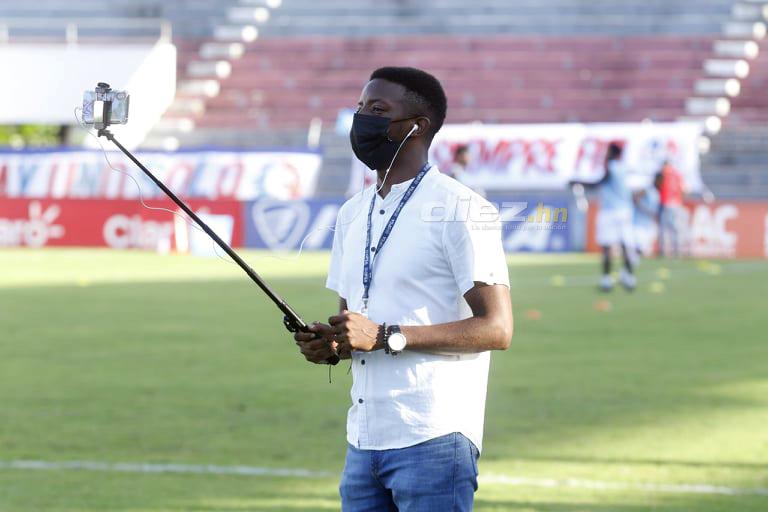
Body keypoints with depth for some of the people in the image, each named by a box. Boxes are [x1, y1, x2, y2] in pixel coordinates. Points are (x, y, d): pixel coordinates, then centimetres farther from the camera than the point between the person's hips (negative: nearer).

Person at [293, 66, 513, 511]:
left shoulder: (459, 209, -8)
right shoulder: (352, 214, 18)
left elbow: (497, 329, -13)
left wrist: (384, 336, -18)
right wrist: (327, 344, 1)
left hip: (433, 441, -7)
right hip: (363, 441, 7)